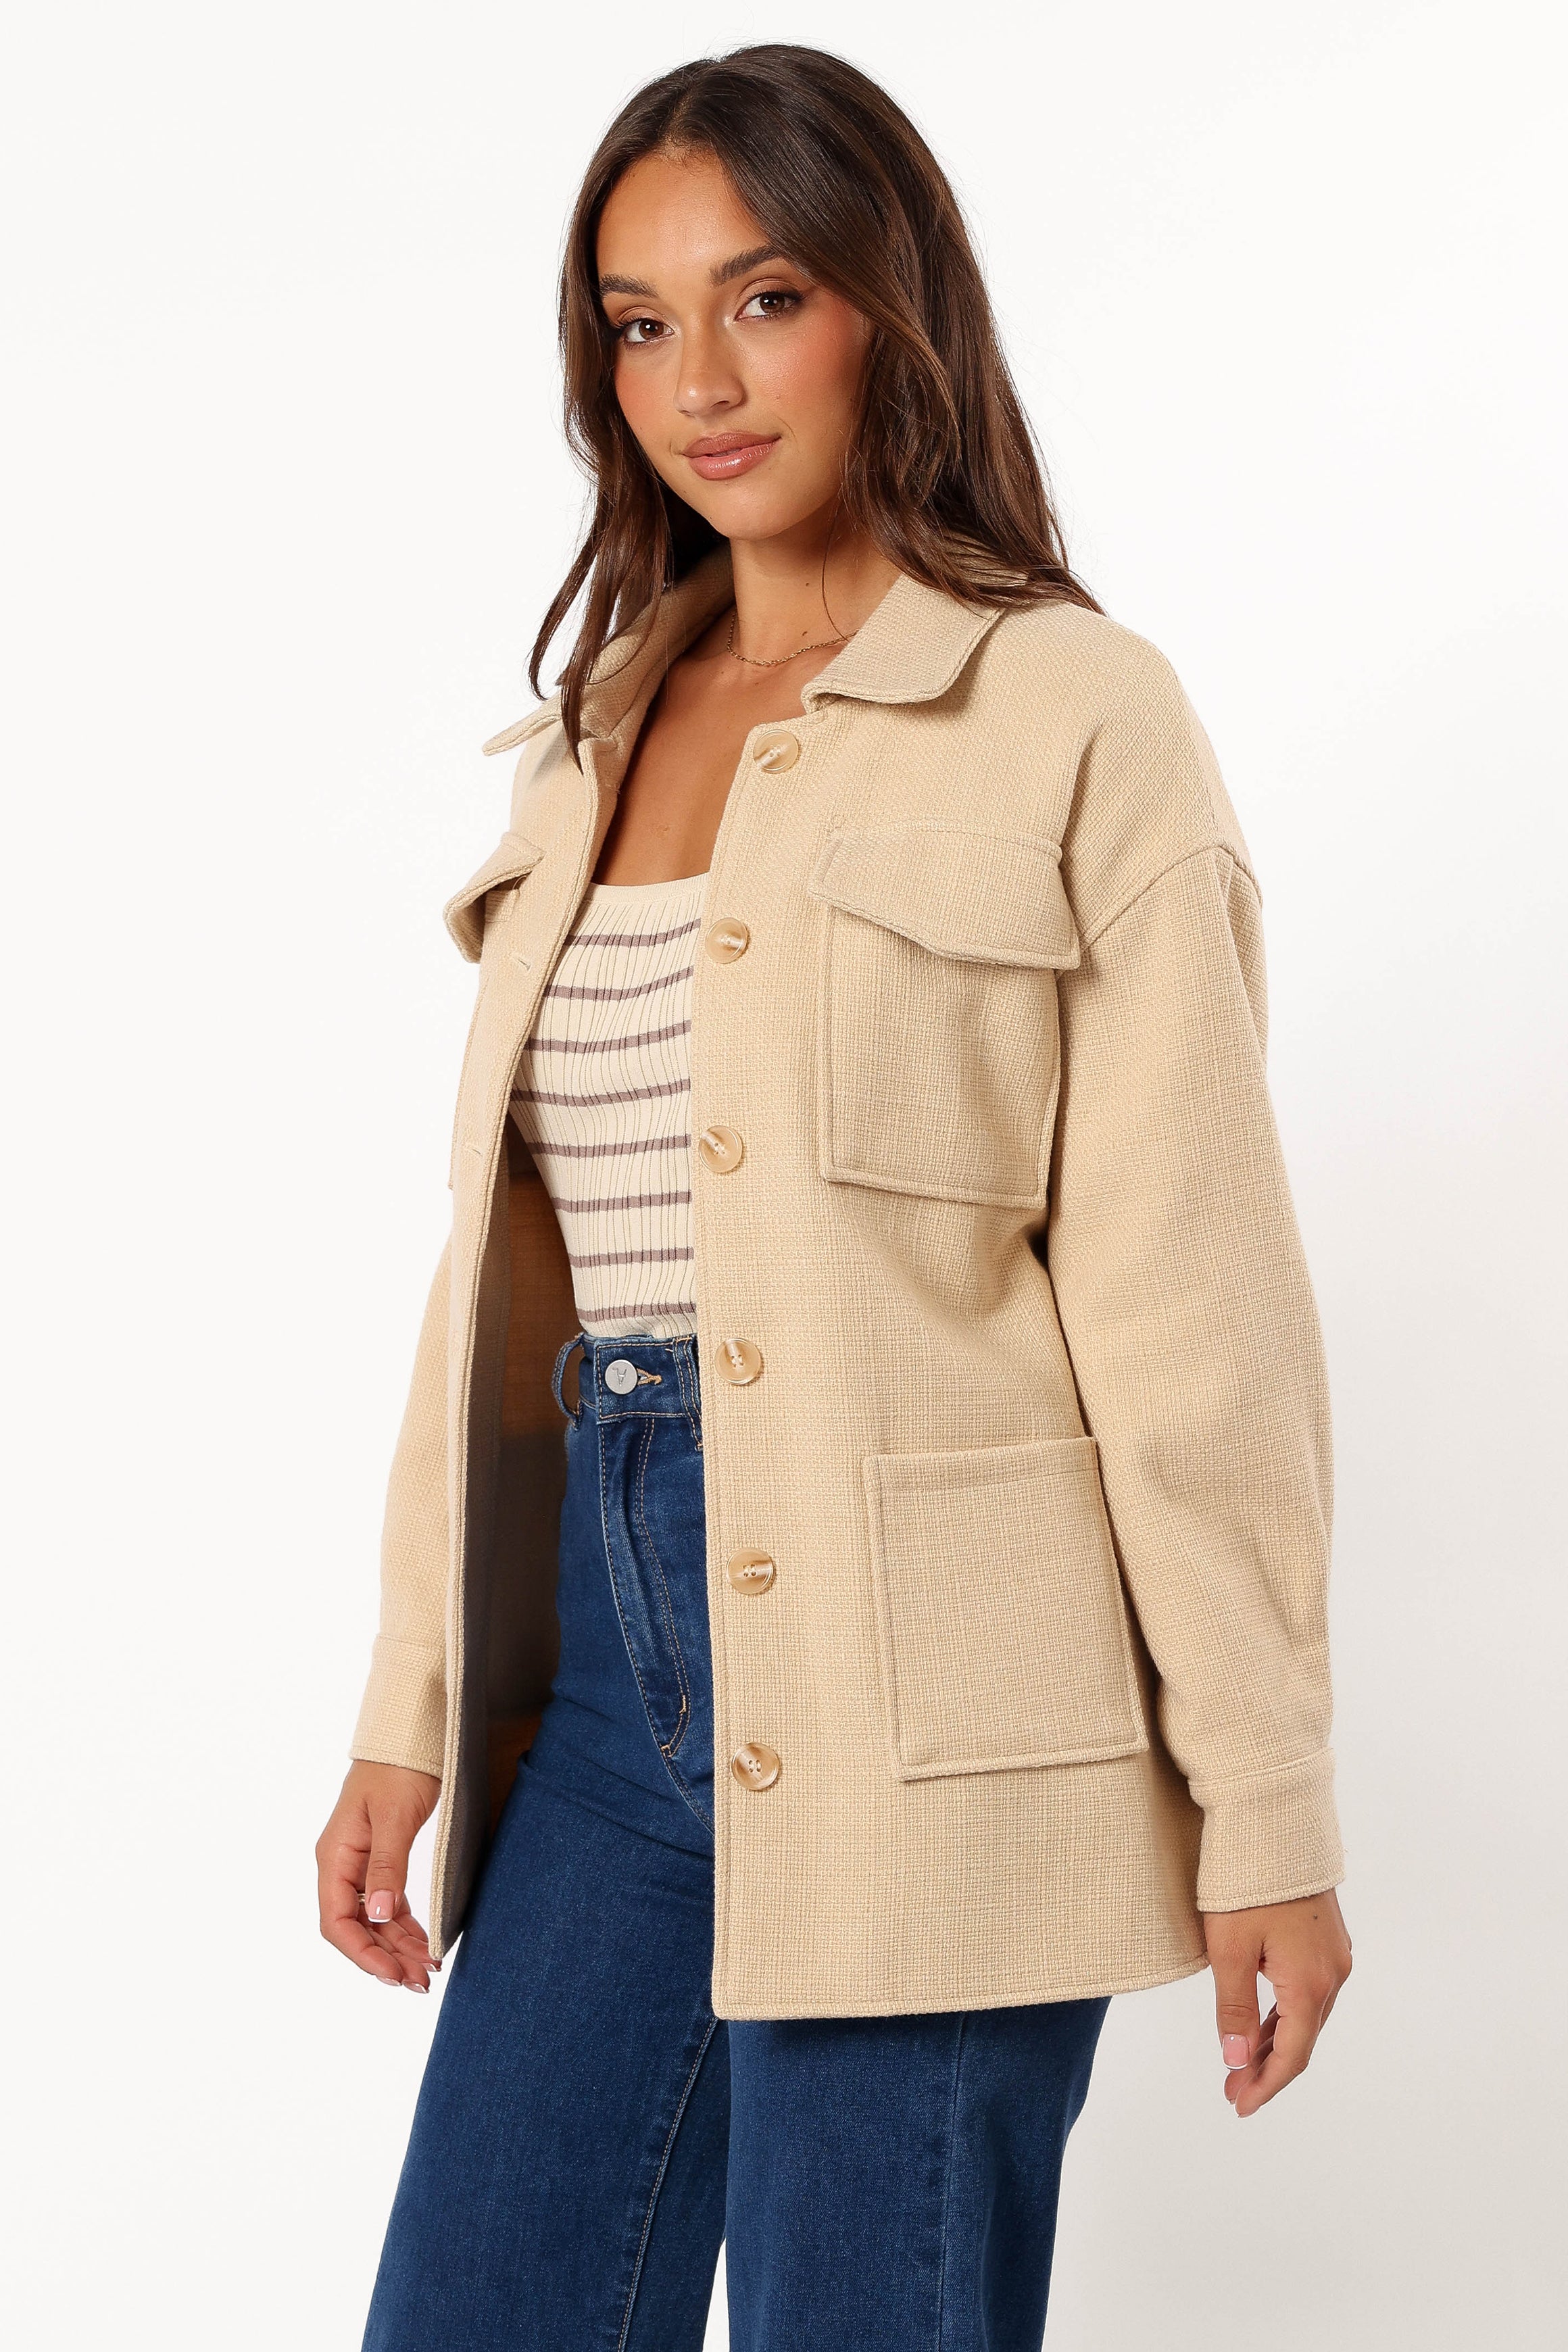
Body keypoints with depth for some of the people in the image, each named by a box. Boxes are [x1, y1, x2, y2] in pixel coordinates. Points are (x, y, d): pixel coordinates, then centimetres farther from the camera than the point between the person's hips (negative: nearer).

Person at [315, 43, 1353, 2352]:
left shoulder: (1074, 720, -5)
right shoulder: (601, 735, 13)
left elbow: (1191, 1296, -8)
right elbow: (511, 1257, 14)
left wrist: (1265, 1810, -8)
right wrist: (412, 1711, 11)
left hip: (918, 1681, -6)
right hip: (616, 1639, 6)